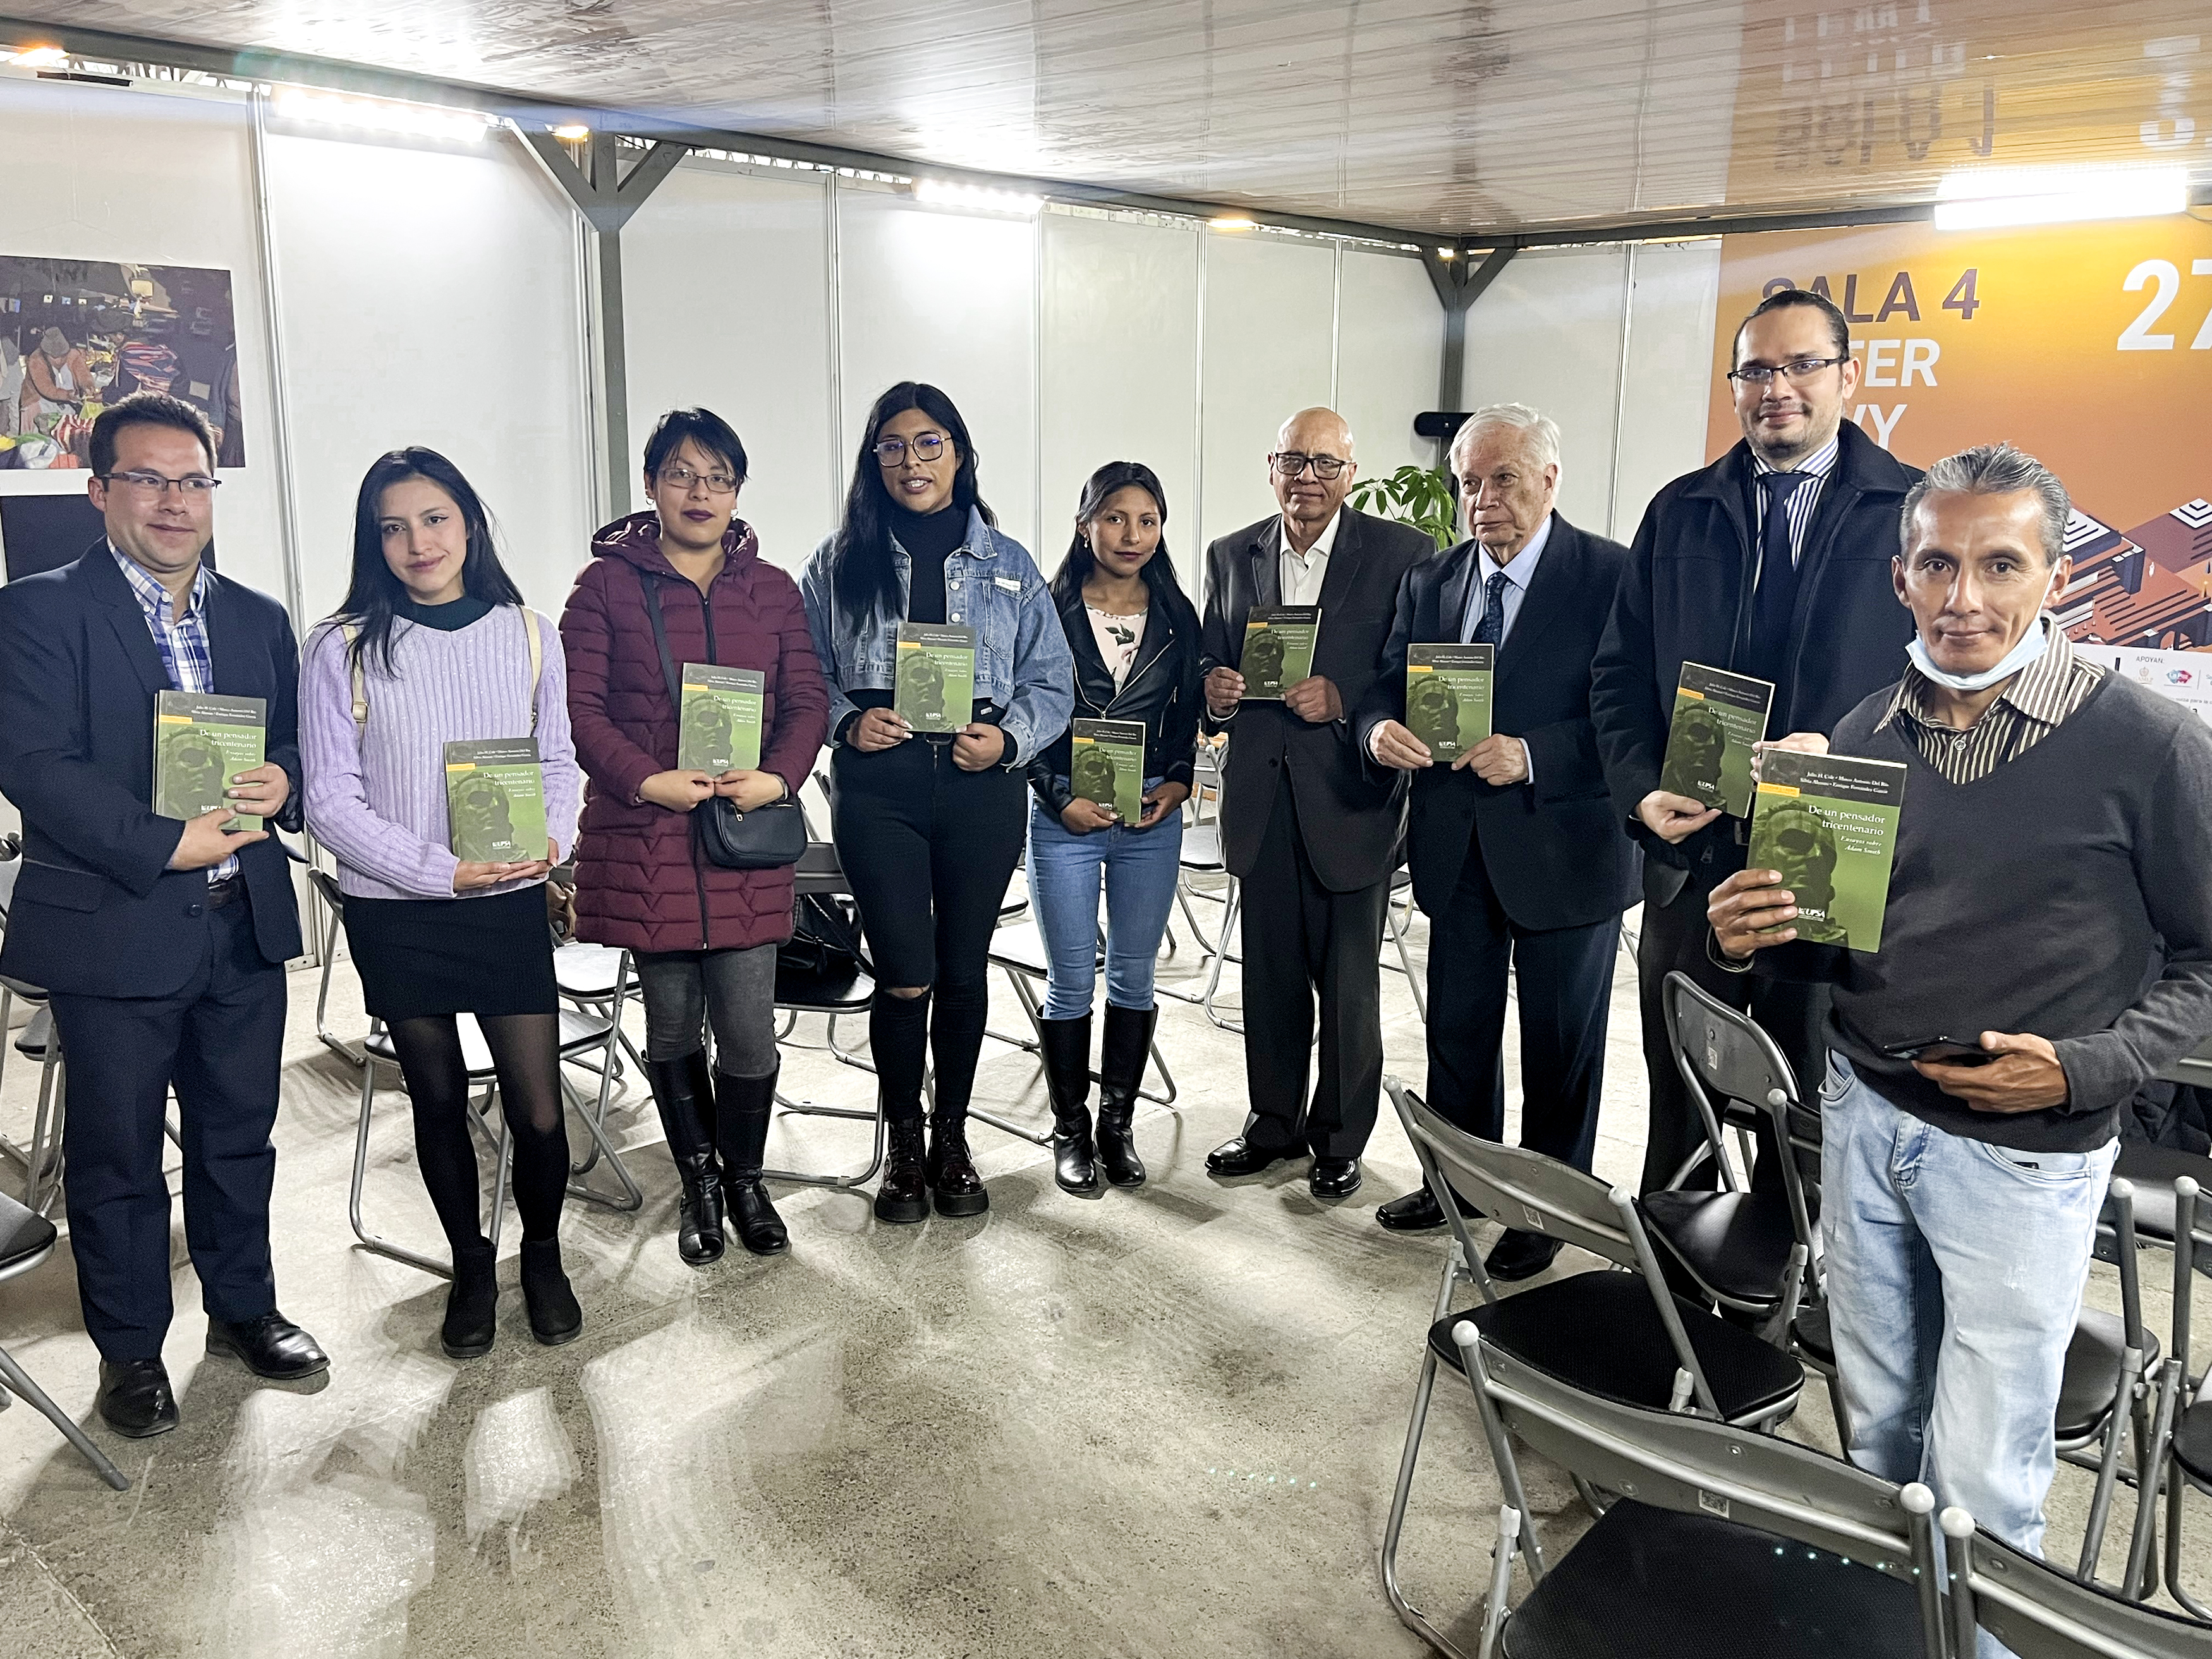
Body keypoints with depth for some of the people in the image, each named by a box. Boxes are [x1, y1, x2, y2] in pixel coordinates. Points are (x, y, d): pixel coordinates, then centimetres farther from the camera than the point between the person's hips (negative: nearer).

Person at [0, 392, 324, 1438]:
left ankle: (244, 1310, 35)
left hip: (245, 925, 5)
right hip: (115, 931, -4)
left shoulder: (258, 620, 11)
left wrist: (282, 782, -9)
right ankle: (130, 1351, 27)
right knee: (118, 1155, 10)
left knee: (239, 1135, 16)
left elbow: (298, 745, 14)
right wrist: (169, 844, -22)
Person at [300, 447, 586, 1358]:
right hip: (397, 915, 0)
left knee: (539, 1108, 1)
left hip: (512, 906, 1)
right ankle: (470, 1267, 36)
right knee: (439, 1101, 14)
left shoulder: (527, 634, 2)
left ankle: (543, 1254, 29)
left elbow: (560, 760, 9)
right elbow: (330, 799, -7)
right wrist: (443, 871, -16)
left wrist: (552, 839, -11)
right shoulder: (342, 649, -5)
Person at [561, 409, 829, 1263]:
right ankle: (699, 1183, 30)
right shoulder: (607, 584, 3)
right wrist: (648, 779, -17)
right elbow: (580, 705, -3)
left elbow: (807, 701, 6)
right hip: (645, 837, -1)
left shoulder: (773, 590, 11)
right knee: (673, 1024, 10)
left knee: (748, 1027, 1)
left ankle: (745, 1177, 25)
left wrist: (777, 778, -12)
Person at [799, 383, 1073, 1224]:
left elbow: (1051, 680, 8)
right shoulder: (840, 562, 7)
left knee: (964, 970, 9)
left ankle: (952, 1138, 28)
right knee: (904, 976, -4)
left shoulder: (1009, 564, 9)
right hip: (877, 785, -1)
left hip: (982, 787, 1)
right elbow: (805, 674, 9)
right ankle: (904, 1146, 19)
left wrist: (1009, 737, -10)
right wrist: (847, 721, -10)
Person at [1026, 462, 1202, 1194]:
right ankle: (1070, 1129, 17)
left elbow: (1188, 716, 11)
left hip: (1151, 815, 3)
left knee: (1134, 974, 8)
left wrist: (1178, 782, -5)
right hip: (1064, 813, -2)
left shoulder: (1177, 616, 6)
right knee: (1071, 978, 3)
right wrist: (1060, 797, -11)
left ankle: (1118, 1123, 23)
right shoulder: (1050, 609, -2)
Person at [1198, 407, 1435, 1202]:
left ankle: (1341, 1138, 24)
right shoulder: (1230, 555, 9)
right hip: (1261, 799, 4)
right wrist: (1213, 689, -8)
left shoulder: (1402, 553, -3)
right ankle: (1274, 1121, 31)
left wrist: (1343, 700, -19)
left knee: (1349, 981, 7)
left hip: (1352, 795, -3)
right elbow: (1211, 665, 14)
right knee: (1270, 972, 14)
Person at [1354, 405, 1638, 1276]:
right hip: (1457, 847, 5)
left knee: (1560, 1042, 11)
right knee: (1456, 1027, 18)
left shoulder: (1613, 576, -11)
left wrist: (1532, 756, -27)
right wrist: (1380, 729, -16)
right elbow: (1386, 684, 7)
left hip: (1564, 844, -5)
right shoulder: (1429, 581, 6)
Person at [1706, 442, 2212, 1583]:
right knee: (1876, 1425, 19)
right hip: (1861, 1114, 4)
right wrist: (1750, 942, -9)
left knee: (1979, 1479, 6)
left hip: (2023, 1153, -4)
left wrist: (2085, 1068, -19)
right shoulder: (1868, 735, 2)